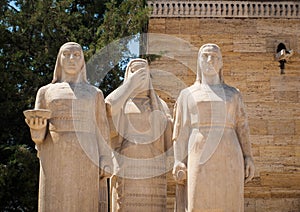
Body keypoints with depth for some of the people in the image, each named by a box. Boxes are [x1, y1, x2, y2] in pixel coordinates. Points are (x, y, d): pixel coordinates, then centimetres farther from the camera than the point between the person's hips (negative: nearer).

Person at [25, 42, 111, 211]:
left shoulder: (95, 93, 16)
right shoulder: (46, 91, 15)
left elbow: (101, 132, 10)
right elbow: (39, 134, 9)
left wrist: (104, 164, -4)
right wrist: (36, 127, -15)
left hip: (85, 161, 0)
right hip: (56, 160, 0)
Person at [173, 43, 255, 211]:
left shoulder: (233, 94, 17)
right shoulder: (187, 94, 13)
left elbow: (242, 127, 11)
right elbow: (181, 132, 7)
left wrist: (248, 158, -2)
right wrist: (179, 165, -5)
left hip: (228, 159, 2)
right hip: (201, 159, -2)